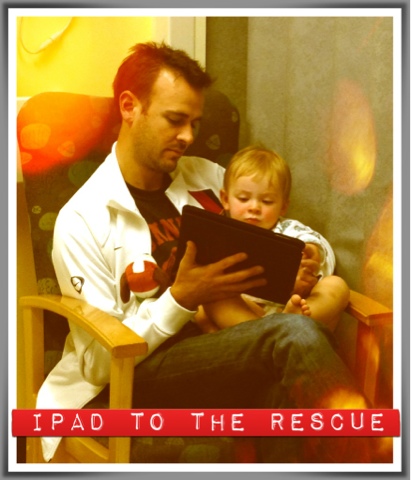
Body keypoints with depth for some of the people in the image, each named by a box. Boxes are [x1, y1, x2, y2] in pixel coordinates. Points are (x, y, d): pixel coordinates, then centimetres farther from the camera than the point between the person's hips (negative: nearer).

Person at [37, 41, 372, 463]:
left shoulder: (208, 178, 14)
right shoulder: (81, 220, -2)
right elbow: (99, 362, -4)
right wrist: (181, 299, -18)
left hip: (231, 347, 5)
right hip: (150, 373, -5)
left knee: (288, 390, -33)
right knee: (295, 335, -32)